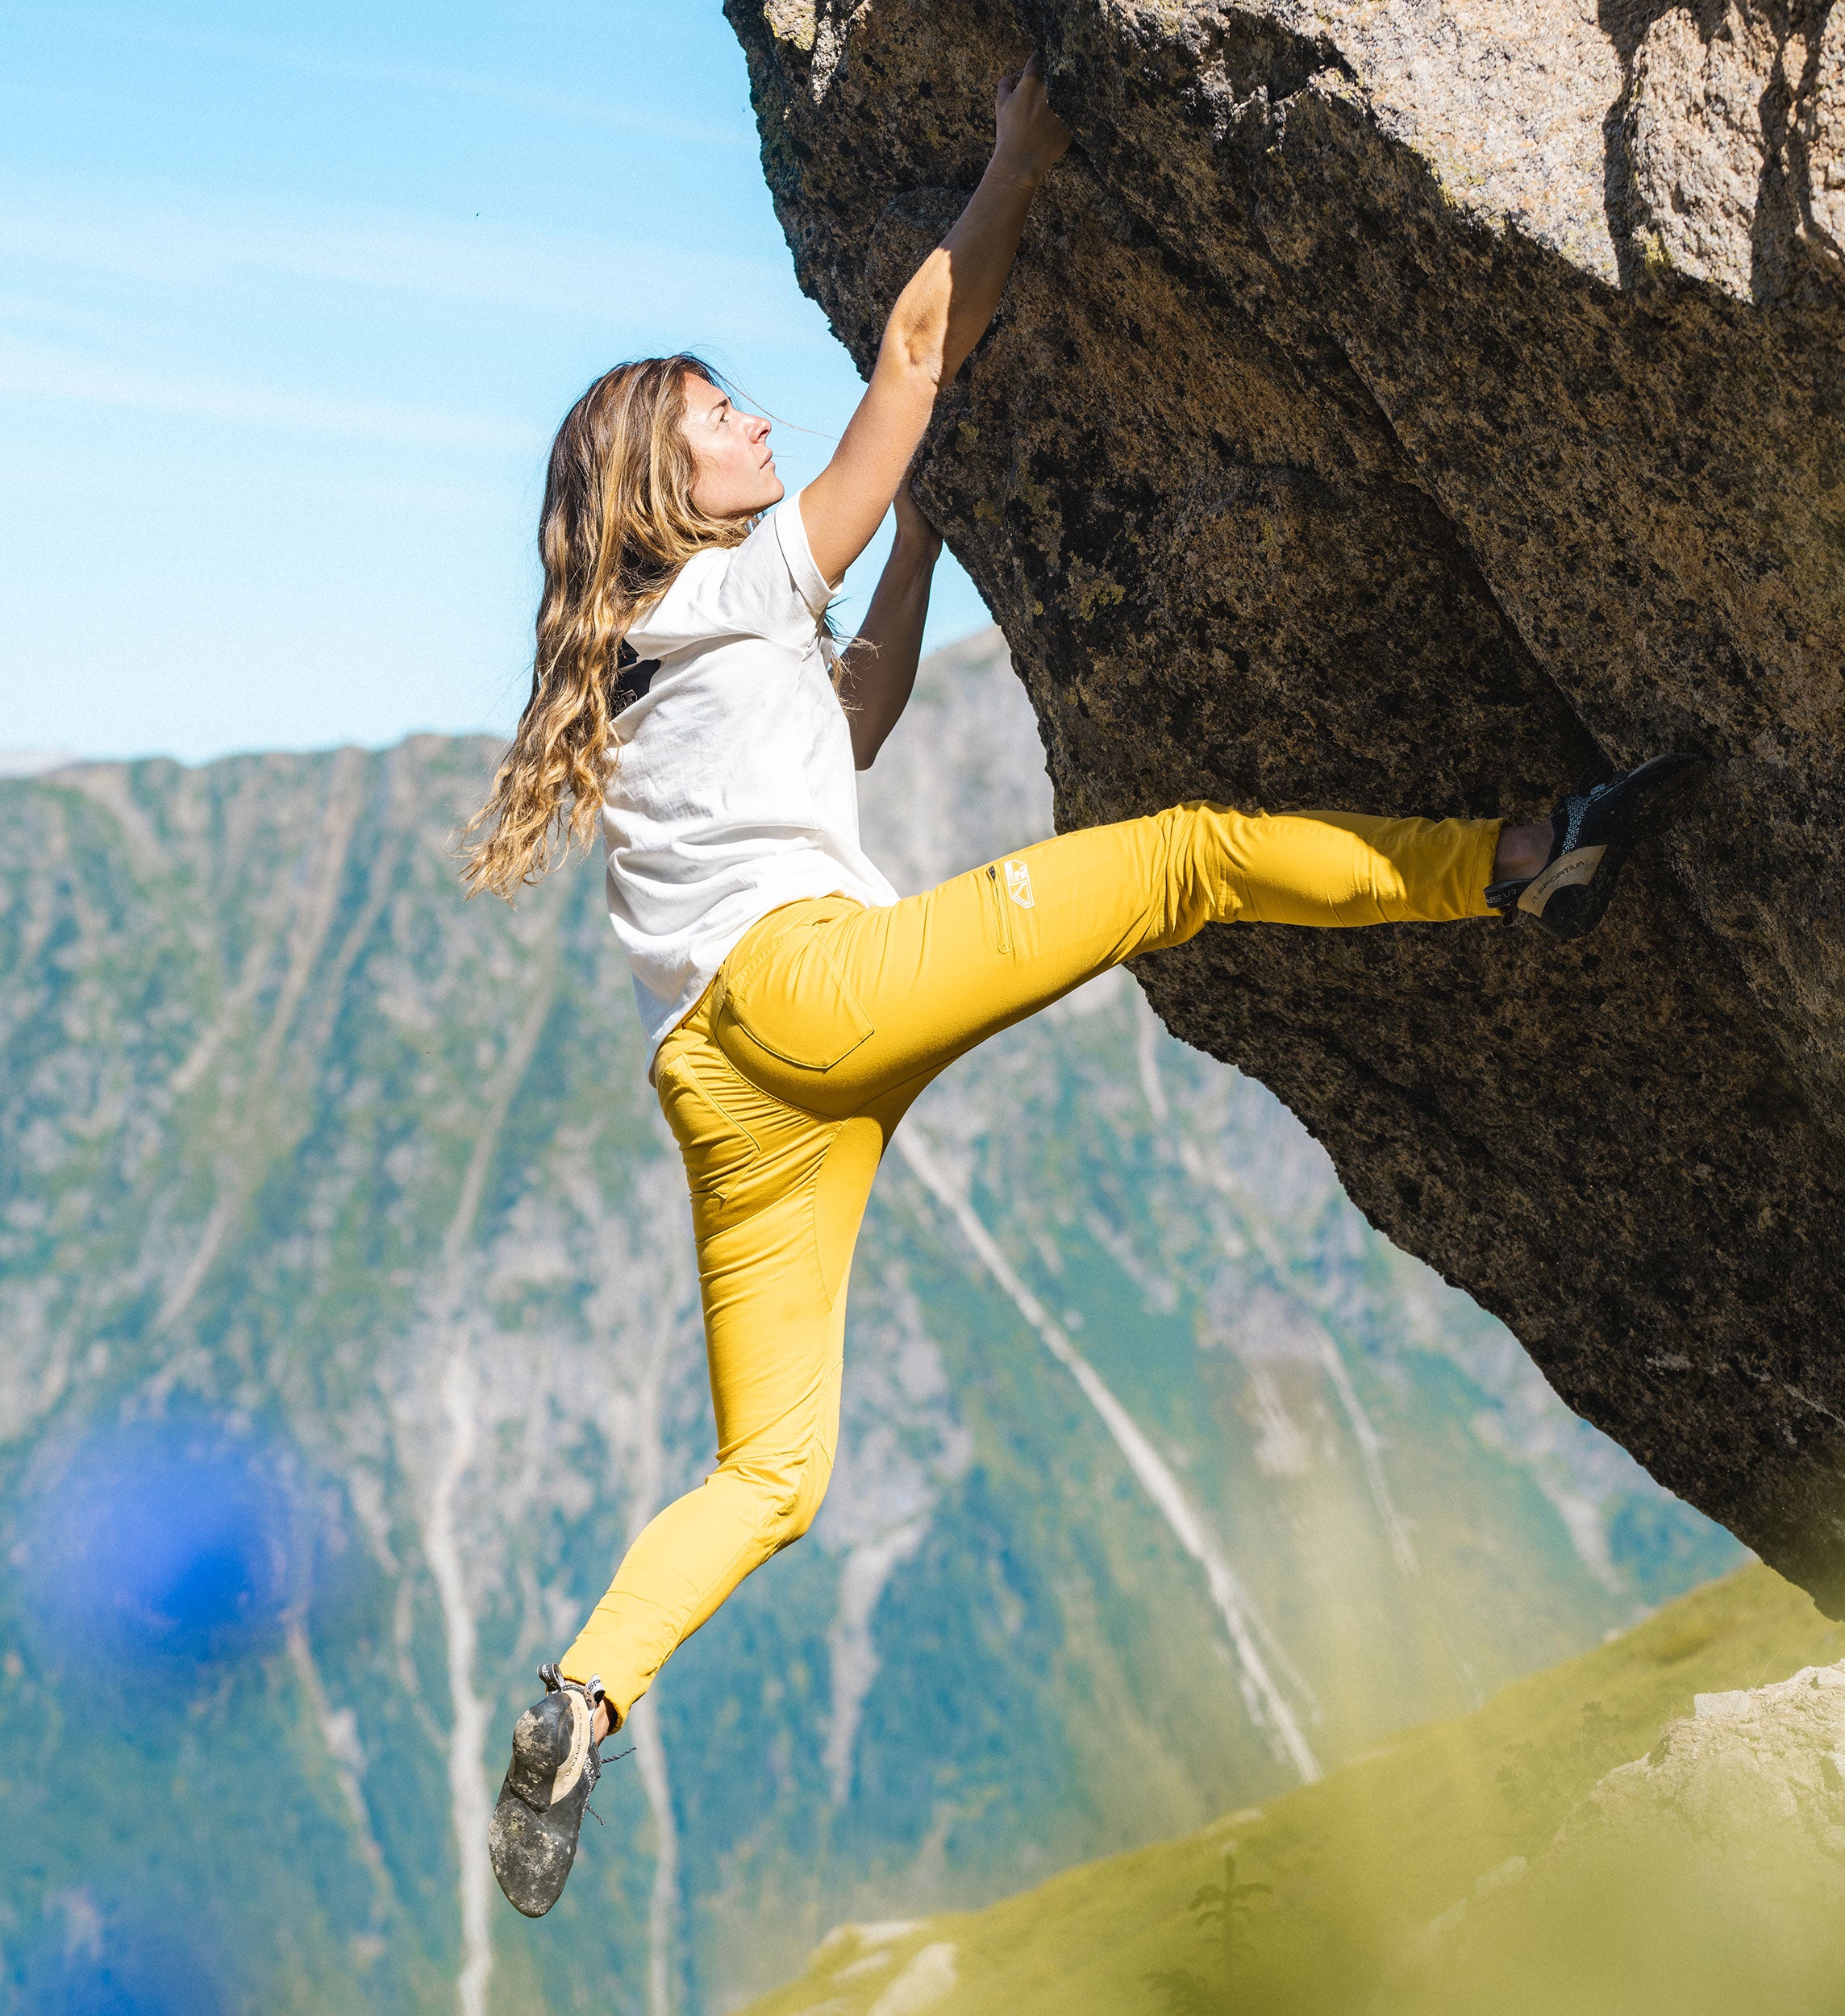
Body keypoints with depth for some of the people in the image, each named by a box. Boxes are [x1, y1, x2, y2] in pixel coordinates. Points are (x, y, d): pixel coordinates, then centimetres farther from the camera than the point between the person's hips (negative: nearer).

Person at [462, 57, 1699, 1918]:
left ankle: (578, 1705, -12)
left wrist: (920, 534, 47)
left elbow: (858, 714, 47)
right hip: (805, 974, -8)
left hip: (725, 1097, 8)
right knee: (1193, 854, -4)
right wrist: (1020, 162, 18)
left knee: (770, 1474, 4)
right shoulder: (741, 576, 9)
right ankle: (1525, 860, -1)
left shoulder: (635, 674, 30)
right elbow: (920, 344, 9)